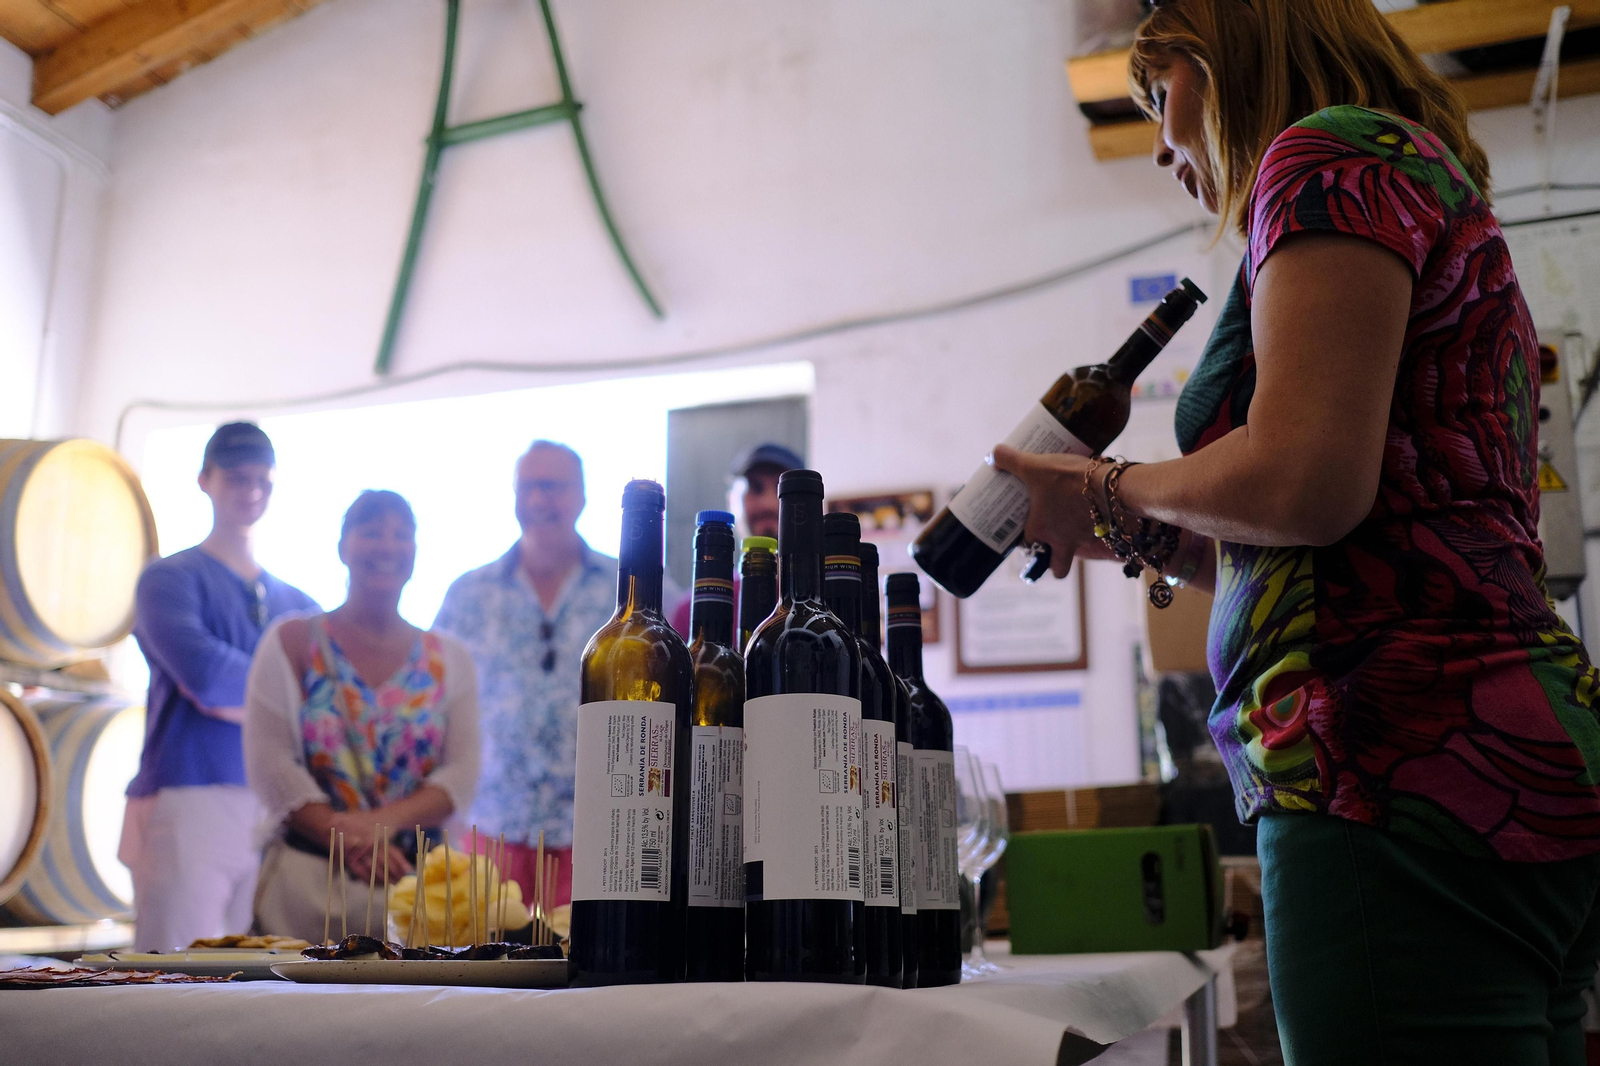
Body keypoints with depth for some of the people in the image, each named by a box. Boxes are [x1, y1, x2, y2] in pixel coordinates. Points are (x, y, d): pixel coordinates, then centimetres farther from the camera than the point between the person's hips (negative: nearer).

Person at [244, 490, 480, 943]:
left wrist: (381, 822, -17)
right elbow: (270, 763, -4)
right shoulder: (292, 642, 6)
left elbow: (462, 773, 1)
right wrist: (348, 842, -16)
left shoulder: (449, 659, 12)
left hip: (417, 880, 2)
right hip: (306, 878, -1)